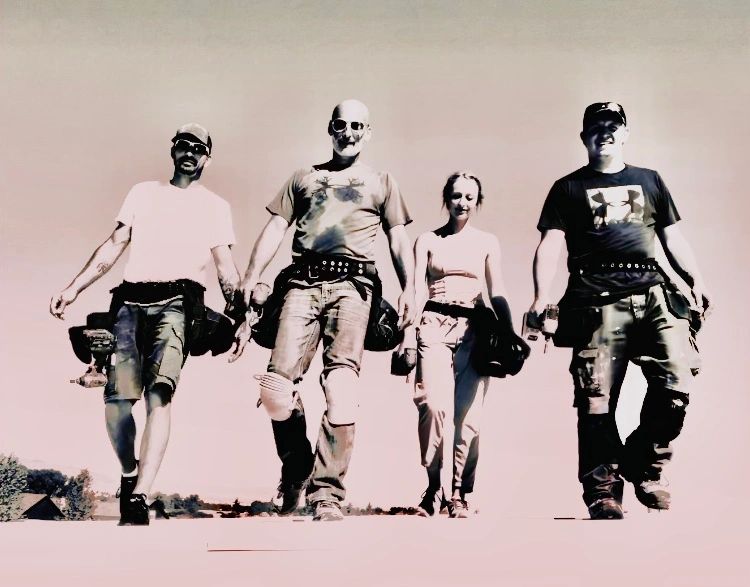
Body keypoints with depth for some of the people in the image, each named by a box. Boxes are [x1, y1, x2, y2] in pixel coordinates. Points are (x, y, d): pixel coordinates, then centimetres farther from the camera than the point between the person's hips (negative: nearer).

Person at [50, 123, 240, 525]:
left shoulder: (215, 206, 17)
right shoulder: (143, 192, 23)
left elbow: (225, 266, 10)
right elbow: (114, 246, 19)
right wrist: (74, 287, 9)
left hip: (177, 301, -3)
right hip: (131, 301, 3)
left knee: (158, 392, -22)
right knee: (116, 398, -8)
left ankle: (138, 498, -26)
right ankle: (129, 475, 17)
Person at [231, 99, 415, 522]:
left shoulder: (382, 182, 23)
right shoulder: (304, 178, 26)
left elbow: (399, 238, 14)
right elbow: (276, 228, 17)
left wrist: (409, 288, -2)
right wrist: (251, 278, 2)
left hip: (352, 284, -1)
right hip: (304, 281, 2)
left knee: (341, 383, -18)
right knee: (277, 385, -12)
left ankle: (328, 494, -16)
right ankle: (295, 473, 11)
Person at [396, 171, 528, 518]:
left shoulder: (487, 242, 15)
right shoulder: (428, 240, 13)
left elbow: (497, 292, 11)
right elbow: (418, 289, 5)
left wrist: (509, 332, -1)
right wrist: (409, 331, -7)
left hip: (474, 327, 1)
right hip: (434, 324, -1)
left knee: (467, 413, -6)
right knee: (434, 405, -17)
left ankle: (457, 492, 5)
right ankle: (435, 487, -4)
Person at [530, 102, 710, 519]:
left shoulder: (650, 180, 25)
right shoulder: (569, 188, 15)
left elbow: (673, 236, 22)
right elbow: (551, 245, 4)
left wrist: (697, 281, 6)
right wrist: (541, 298, -11)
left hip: (653, 293, 3)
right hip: (599, 298, -2)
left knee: (676, 383, -12)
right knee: (598, 399, -6)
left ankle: (645, 465, 10)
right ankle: (603, 490, 3)